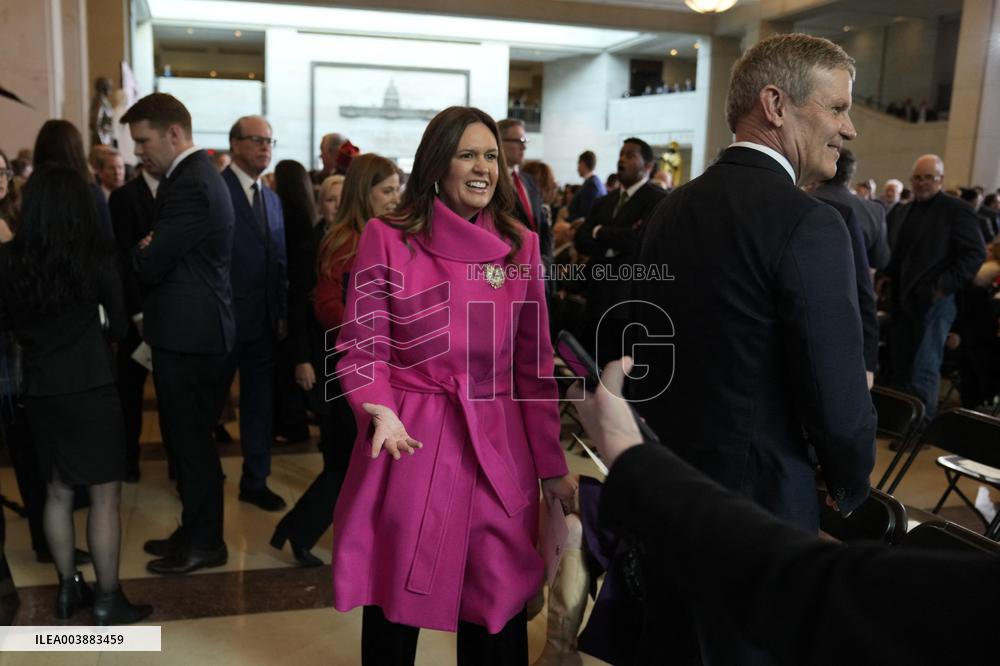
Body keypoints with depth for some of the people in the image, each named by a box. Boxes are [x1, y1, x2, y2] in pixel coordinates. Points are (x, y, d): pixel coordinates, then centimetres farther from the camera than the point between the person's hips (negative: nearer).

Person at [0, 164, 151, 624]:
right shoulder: (96, 257, -11)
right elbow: (118, 325, -1)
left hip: (39, 389, 5)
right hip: (90, 388, -4)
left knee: (58, 492, 17)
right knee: (104, 496, 3)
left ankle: (68, 589, 27)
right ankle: (108, 599, 9)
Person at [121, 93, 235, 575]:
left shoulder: (190, 186, -19)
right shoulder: (196, 175, 13)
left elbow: (149, 264, -19)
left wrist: (139, 252, 2)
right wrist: (147, 252, -2)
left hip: (187, 335, -10)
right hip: (190, 328, 10)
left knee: (190, 440, 2)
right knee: (187, 439, 18)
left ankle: (204, 544, 16)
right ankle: (195, 531, 31)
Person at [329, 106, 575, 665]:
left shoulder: (522, 246, 5)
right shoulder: (387, 238, -3)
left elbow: (535, 363, 7)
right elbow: (362, 346, -2)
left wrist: (552, 465, 6)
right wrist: (380, 411, -22)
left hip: (498, 448, 2)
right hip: (411, 441, -2)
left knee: (498, 614, 10)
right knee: (394, 603, 12)